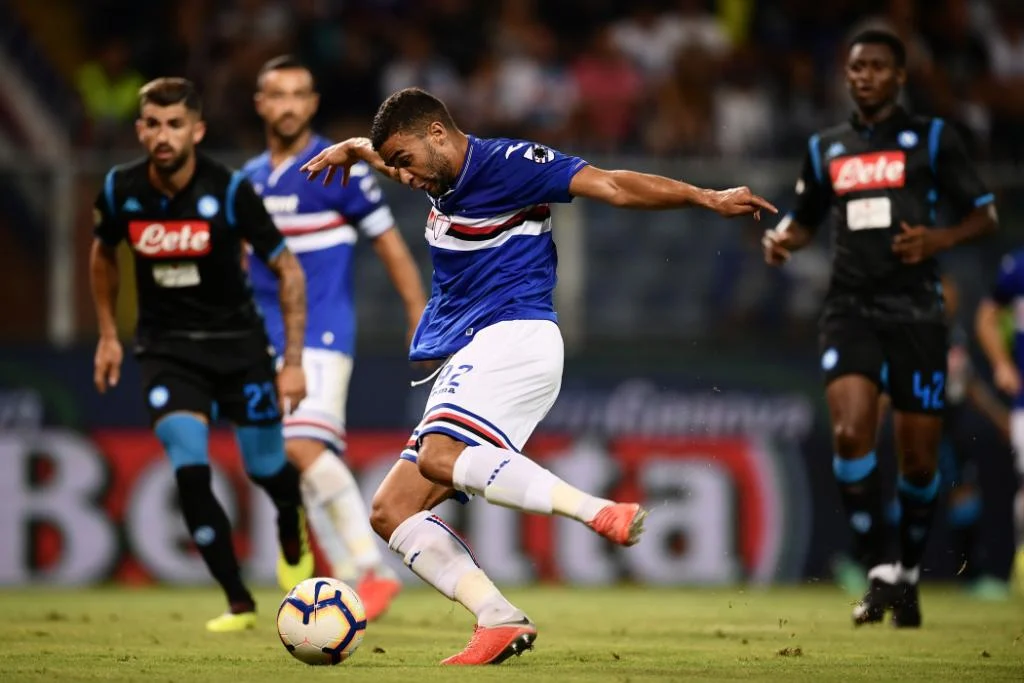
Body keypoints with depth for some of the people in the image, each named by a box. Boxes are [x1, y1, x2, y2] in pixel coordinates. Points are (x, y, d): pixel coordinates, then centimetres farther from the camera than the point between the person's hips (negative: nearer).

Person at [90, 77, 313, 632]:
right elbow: (104, 254, 13)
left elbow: (287, 269, -9)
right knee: (190, 471, -16)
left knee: (265, 466, 7)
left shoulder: (230, 191, -19)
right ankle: (239, 602, -5)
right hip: (166, 348, 1)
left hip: (237, 340, -1)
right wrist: (108, 335, 13)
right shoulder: (120, 190, -10)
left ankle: (292, 533, 45)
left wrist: (293, 361, -10)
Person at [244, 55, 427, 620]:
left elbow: (390, 244, -1)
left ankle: (373, 568, -20)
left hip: (322, 335, -7)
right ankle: (349, 579, 9)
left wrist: (421, 319, -4)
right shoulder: (249, 179, 12)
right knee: (299, 465, 4)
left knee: (304, 446, -23)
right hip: (269, 341, 7)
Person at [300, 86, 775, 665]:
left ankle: (603, 513, -38)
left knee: (439, 458, -34)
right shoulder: (447, 181, 20)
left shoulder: (504, 163, -6)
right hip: (470, 357, 9)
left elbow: (611, 186, -12)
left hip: (514, 337, -9)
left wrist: (708, 198, -17)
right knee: (392, 510, -3)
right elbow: (387, 152, 44)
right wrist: (350, 149, 29)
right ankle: (501, 622, -15)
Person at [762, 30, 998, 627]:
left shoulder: (932, 139, 4)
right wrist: (782, 240, 3)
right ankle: (879, 572, -13)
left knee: (919, 458, 2)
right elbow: (805, 219, 26)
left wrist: (940, 240, -15)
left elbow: (984, 215, 4)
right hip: (851, 308, 2)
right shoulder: (827, 148, 14)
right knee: (851, 433, -19)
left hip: (916, 311, -2)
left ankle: (910, 575, 22)